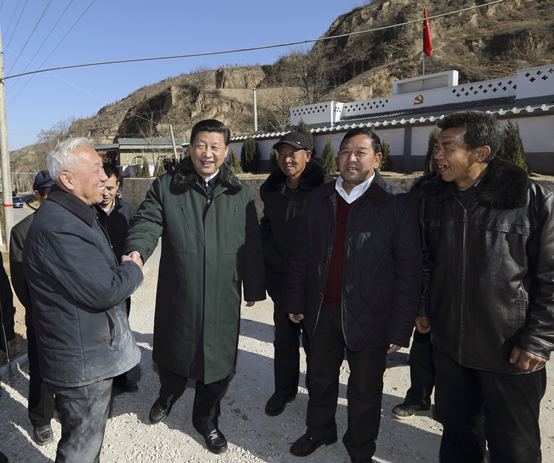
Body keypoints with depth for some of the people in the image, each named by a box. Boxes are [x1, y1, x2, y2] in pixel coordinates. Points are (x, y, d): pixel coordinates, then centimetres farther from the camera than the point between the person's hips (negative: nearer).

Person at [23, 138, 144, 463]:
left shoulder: (81, 214, 9)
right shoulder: (58, 228, -27)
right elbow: (104, 291, -28)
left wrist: (124, 271, -1)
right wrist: (134, 270, -11)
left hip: (94, 354, 10)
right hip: (81, 362, -10)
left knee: (92, 434, 28)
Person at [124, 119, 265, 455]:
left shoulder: (240, 193, 3)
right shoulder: (166, 187, -1)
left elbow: (252, 245, 5)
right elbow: (147, 223, -11)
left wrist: (254, 288, 7)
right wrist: (136, 251, -33)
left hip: (223, 299, 1)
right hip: (177, 296, 0)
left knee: (217, 363, 13)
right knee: (174, 354, 20)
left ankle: (207, 420, 40)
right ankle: (168, 396, 55)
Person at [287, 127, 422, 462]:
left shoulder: (398, 205, -12)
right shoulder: (318, 199, 3)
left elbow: (409, 272, -12)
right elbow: (302, 254, 8)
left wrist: (400, 329, -12)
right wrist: (296, 301, 8)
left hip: (368, 318, -4)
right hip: (322, 310, 4)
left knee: (365, 392, 15)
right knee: (321, 378, 23)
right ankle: (320, 431, 49)